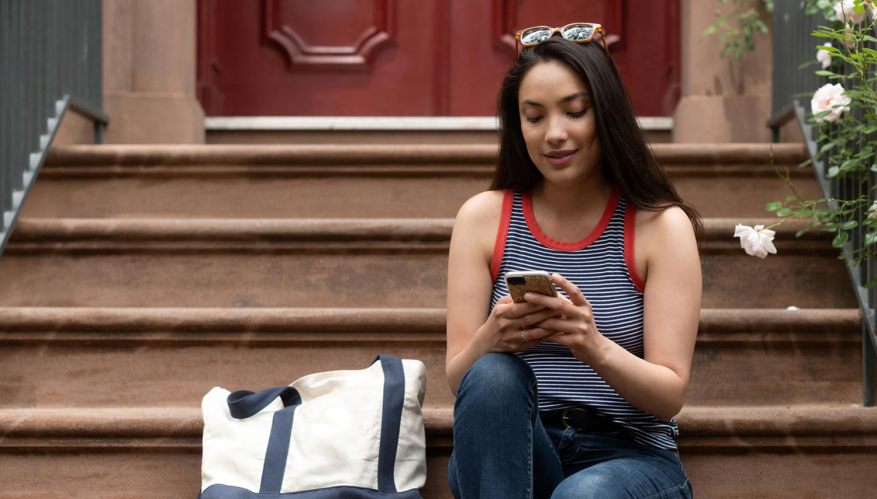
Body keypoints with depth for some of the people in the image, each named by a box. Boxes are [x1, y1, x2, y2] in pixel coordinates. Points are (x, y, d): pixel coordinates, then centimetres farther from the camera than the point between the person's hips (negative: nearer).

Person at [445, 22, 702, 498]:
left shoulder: (660, 225, -3)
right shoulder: (483, 216, 2)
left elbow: (669, 396, -7)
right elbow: (458, 380, -1)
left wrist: (596, 348, -27)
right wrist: (491, 339, -25)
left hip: (628, 455, -2)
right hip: (508, 455, 3)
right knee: (493, 374, -30)